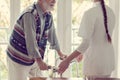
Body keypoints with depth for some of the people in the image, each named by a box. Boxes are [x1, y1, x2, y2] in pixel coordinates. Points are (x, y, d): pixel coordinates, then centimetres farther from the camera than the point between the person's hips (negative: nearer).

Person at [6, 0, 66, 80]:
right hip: (18, 58, -8)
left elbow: (52, 34, 15)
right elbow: (30, 40, -33)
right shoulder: (29, 14, -26)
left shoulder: (48, 15, 1)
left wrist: (59, 52, 24)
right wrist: (39, 61, -38)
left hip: (33, 58, 8)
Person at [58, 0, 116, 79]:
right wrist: (85, 53, 25)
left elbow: (86, 43, -21)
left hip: (95, 62, -6)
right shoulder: (111, 12, 6)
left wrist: (67, 60, -21)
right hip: (109, 60, 7)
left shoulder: (90, 13, -15)